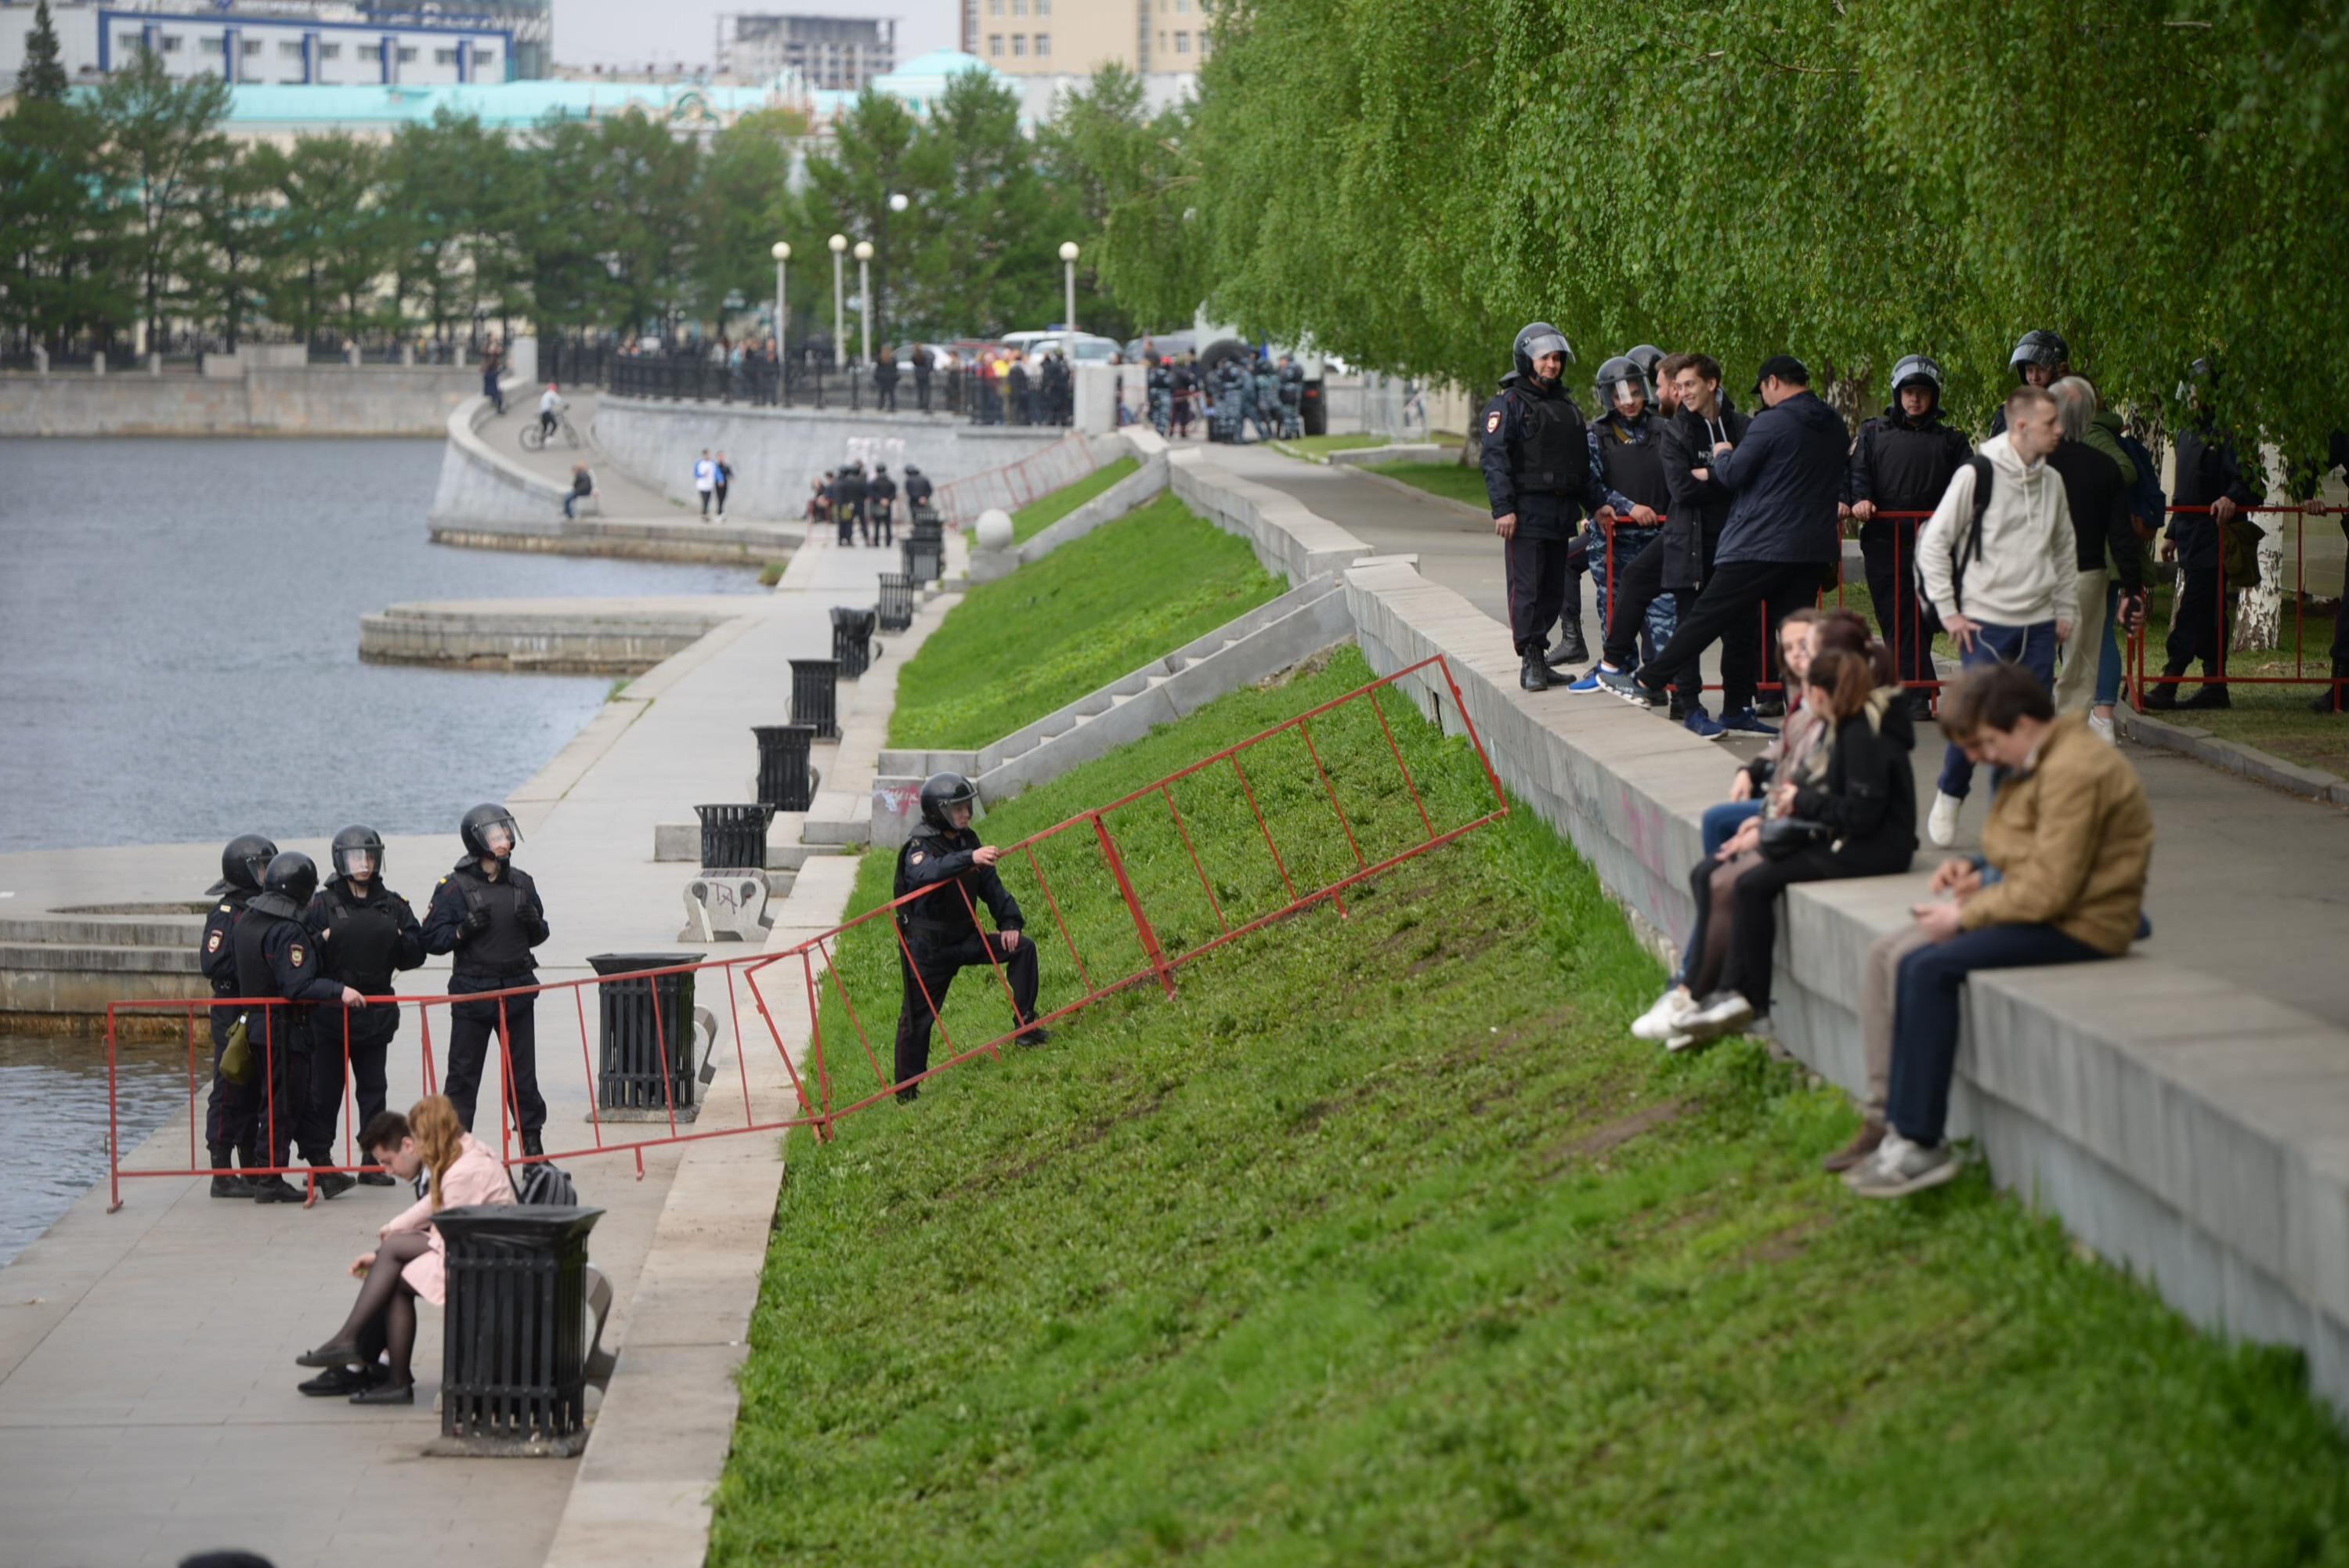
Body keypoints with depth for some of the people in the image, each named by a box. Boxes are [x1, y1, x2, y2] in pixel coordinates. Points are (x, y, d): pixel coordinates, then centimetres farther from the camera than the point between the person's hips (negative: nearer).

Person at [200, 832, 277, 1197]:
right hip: (233, 1014, -8)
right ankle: (222, 1175, -1)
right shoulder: (226, 914, -11)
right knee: (230, 1094, -5)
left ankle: (253, 1170, 18)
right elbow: (213, 964, -21)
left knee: (256, 1094, 11)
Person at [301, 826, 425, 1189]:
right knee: (325, 1088, -1)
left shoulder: (392, 905, 9)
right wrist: (322, 940, -23)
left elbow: (416, 953, 10)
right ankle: (318, 1159, 6)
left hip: (376, 1010, 3)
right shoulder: (322, 904, -1)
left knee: (372, 1090, 7)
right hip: (330, 1008, -3)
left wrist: (399, 940, -8)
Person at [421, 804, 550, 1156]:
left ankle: (532, 1143, 18)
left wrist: (534, 922, -5)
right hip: (473, 991, -4)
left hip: (517, 988, 4)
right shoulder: (454, 887, -6)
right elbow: (432, 939, -7)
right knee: (463, 1074, 0)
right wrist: (464, 930, -23)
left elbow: (538, 937, 17)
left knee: (523, 1073, 9)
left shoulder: (521, 883, 9)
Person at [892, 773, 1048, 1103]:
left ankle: (1025, 1025, -4)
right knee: (918, 1017, -1)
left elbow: (991, 886, 10)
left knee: (1022, 948, -7)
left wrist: (1009, 923, -5)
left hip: (965, 938, 6)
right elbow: (926, 874, -42)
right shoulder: (919, 849, -18)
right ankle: (906, 1091, 11)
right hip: (927, 948, -6)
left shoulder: (967, 842, 4)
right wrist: (970, 859, -54)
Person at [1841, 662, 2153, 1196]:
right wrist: (1979, 871, 6)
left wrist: (1964, 915, -15)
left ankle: (1921, 1144, -21)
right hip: (2033, 905, 11)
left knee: (1928, 968, -24)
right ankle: (1886, 1116, -2)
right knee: (1883, 959, 0)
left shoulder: (2074, 771, -20)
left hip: (2079, 927, -11)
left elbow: (2050, 888, -24)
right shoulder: (2044, 761, 13)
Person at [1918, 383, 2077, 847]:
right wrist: (1948, 612, -7)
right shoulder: (1977, 475, -8)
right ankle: (1949, 797, 15)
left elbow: (2064, 549, 23)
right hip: (1985, 622, -5)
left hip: (2038, 623, 5)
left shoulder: (2051, 482, 10)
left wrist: (2064, 610, 17)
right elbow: (1934, 543, -4)